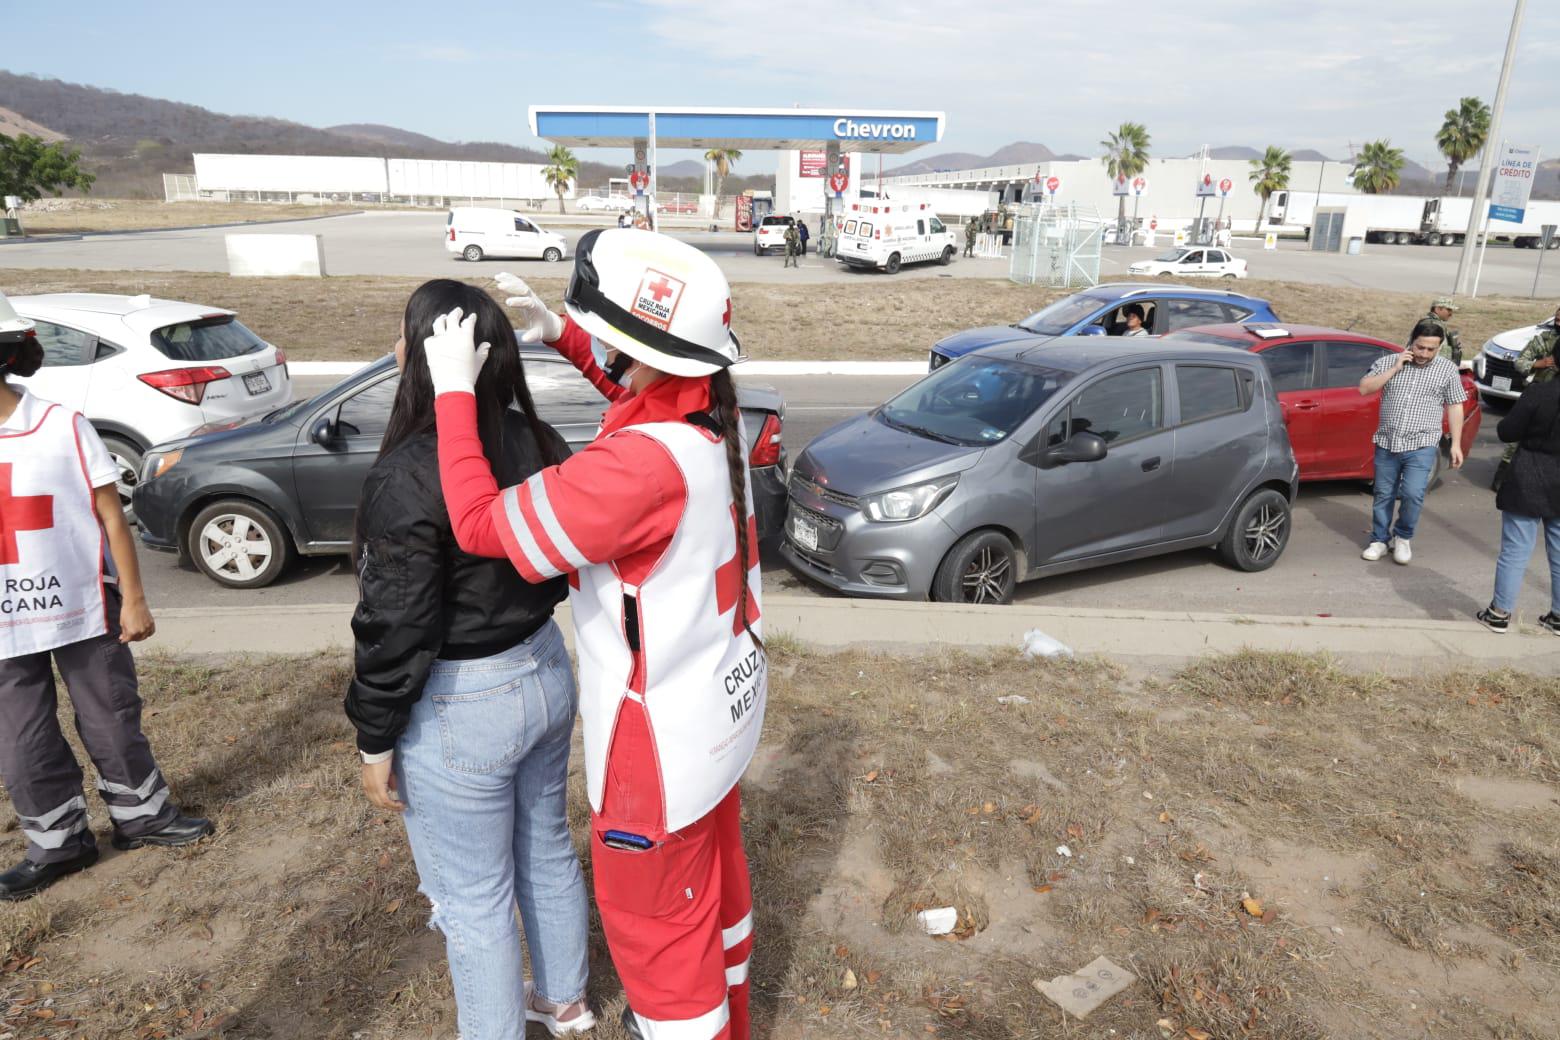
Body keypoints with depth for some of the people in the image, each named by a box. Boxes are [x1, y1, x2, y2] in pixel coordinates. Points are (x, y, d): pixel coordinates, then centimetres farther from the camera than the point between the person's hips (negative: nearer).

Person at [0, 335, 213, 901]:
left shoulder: (61, 425, -11)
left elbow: (111, 517, -6)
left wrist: (133, 599, -6)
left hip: (83, 609, -2)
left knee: (111, 720, 12)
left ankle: (142, 815, 32)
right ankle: (58, 842, 31)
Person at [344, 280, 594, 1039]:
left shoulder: (407, 476, -25)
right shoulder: (538, 442, -4)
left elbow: (396, 627, -20)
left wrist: (375, 743, -8)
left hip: (460, 706, -8)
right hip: (546, 671, 8)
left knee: (472, 899, 14)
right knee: (547, 850, 26)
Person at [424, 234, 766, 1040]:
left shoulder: (641, 462, -35)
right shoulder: (712, 412, -8)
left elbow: (480, 526, -26)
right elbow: (646, 394, 17)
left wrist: (453, 390, -17)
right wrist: (562, 335, 4)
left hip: (664, 734, -9)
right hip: (720, 702, 9)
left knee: (653, 914, 15)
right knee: (713, 876, 30)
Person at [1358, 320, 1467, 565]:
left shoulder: (1447, 369, 4)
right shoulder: (1388, 362, 4)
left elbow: (1455, 407, 6)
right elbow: (1364, 389, -4)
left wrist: (1456, 444, 1)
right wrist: (1394, 369, -12)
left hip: (1421, 445, -2)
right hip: (1387, 443, 2)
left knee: (1413, 494, -14)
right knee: (1383, 495, 8)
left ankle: (1403, 537, 10)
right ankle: (1380, 540, 23)